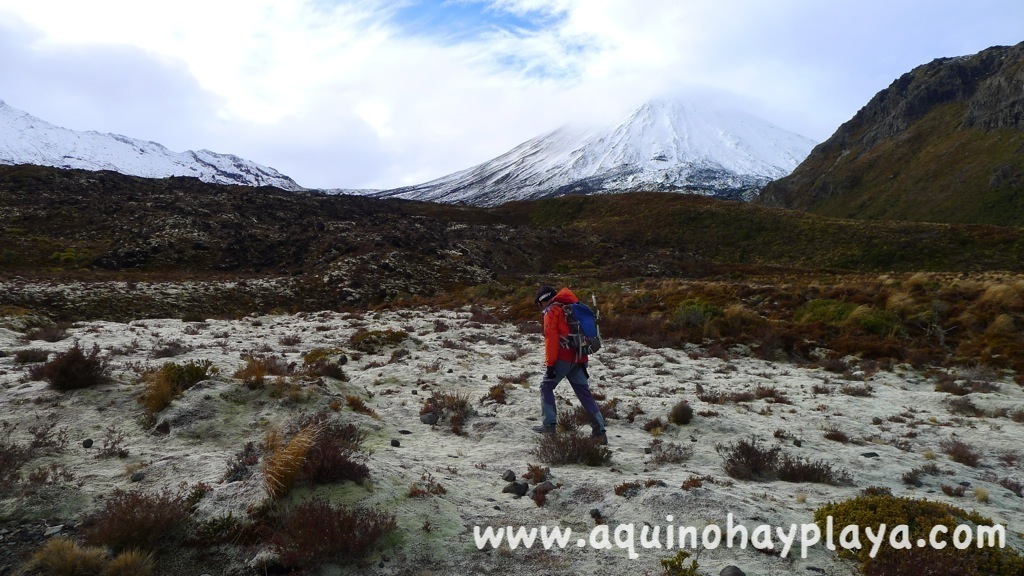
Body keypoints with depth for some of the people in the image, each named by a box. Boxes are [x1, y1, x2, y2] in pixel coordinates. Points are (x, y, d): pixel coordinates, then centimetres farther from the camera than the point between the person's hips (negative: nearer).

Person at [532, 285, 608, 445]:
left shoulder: (552, 311, -2)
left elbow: (551, 339, -11)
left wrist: (550, 364, -11)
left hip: (563, 358, -6)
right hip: (579, 359, 7)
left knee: (546, 388, 12)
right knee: (585, 394, 8)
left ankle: (549, 424, 5)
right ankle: (599, 430, 1)